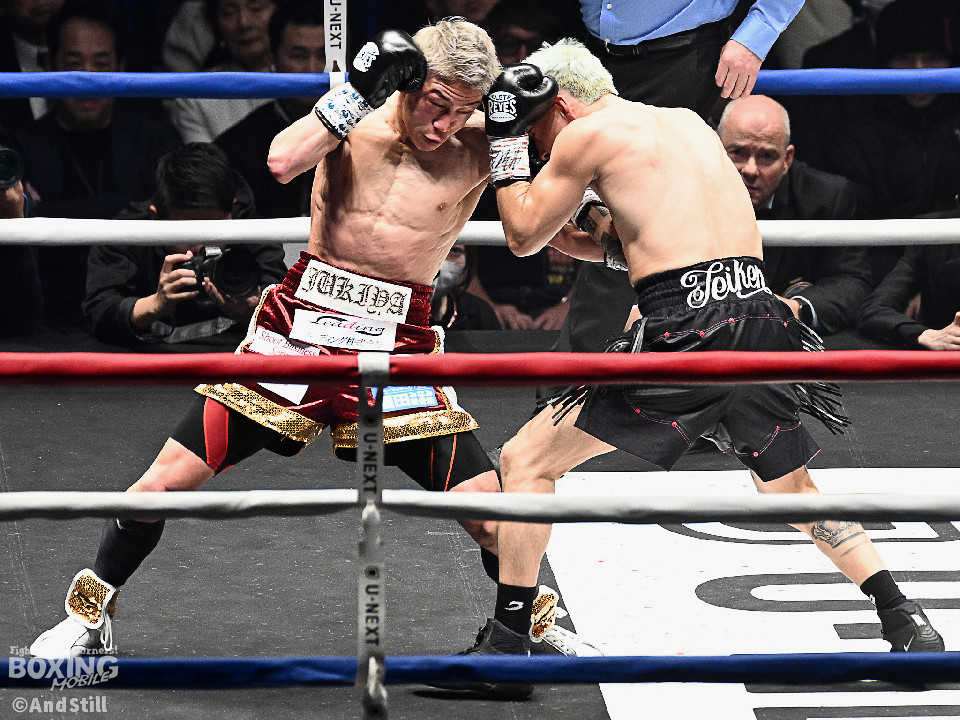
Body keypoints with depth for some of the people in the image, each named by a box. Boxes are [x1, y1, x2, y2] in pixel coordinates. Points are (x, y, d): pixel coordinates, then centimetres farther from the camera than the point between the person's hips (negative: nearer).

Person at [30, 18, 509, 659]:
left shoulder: (479, 143, -4)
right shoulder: (360, 111, -3)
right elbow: (284, 162, -20)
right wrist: (359, 90, -25)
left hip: (400, 343, 0)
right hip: (299, 322, 1)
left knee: (489, 510, -8)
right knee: (170, 480, -1)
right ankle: (91, 616, 22)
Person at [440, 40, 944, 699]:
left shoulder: (587, 133, 2)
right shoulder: (688, 123, 24)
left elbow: (525, 236, 10)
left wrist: (505, 141, 19)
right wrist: (589, 220, 27)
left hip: (686, 327, -7)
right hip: (759, 311, 7)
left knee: (527, 459, 3)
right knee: (793, 487, 26)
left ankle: (506, 646, 1)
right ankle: (906, 622, 17)